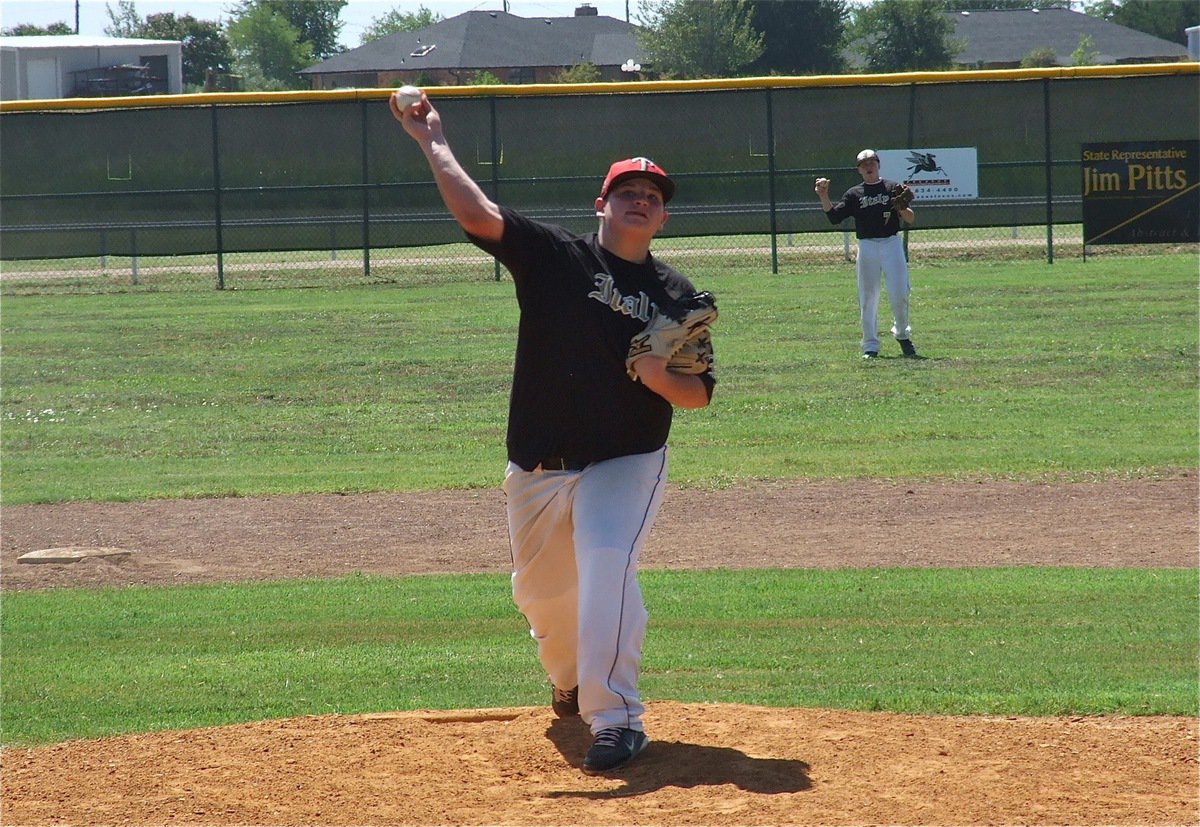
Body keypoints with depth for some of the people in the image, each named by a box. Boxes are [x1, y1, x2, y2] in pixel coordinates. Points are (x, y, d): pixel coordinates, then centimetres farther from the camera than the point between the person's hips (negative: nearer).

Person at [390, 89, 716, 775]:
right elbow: (476, 214, -12)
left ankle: (616, 719, -24)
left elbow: (700, 392, 3)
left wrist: (660, 380, -18)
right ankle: (572, 680, 48)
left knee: (607, 566, -26)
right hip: (539, 467, 2)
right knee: (541, 591, 15)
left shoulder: (676, 294, 2)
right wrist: (433, 143, -16)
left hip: (627, 462, -2)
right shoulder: (555, 255, -1)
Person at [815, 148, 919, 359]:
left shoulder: (893, 188, 8)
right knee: (868, 298, 0)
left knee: (899, 295, -7)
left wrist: (903, 209, -21)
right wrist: (823, 197, -11)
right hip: (867, 248, 1)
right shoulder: (854, 194, 13)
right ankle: (870, 346, 6)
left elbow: (910, 219, 1)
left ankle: (902, 334, 18)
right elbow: (834, 216, 3)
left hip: (892, 244, -1)